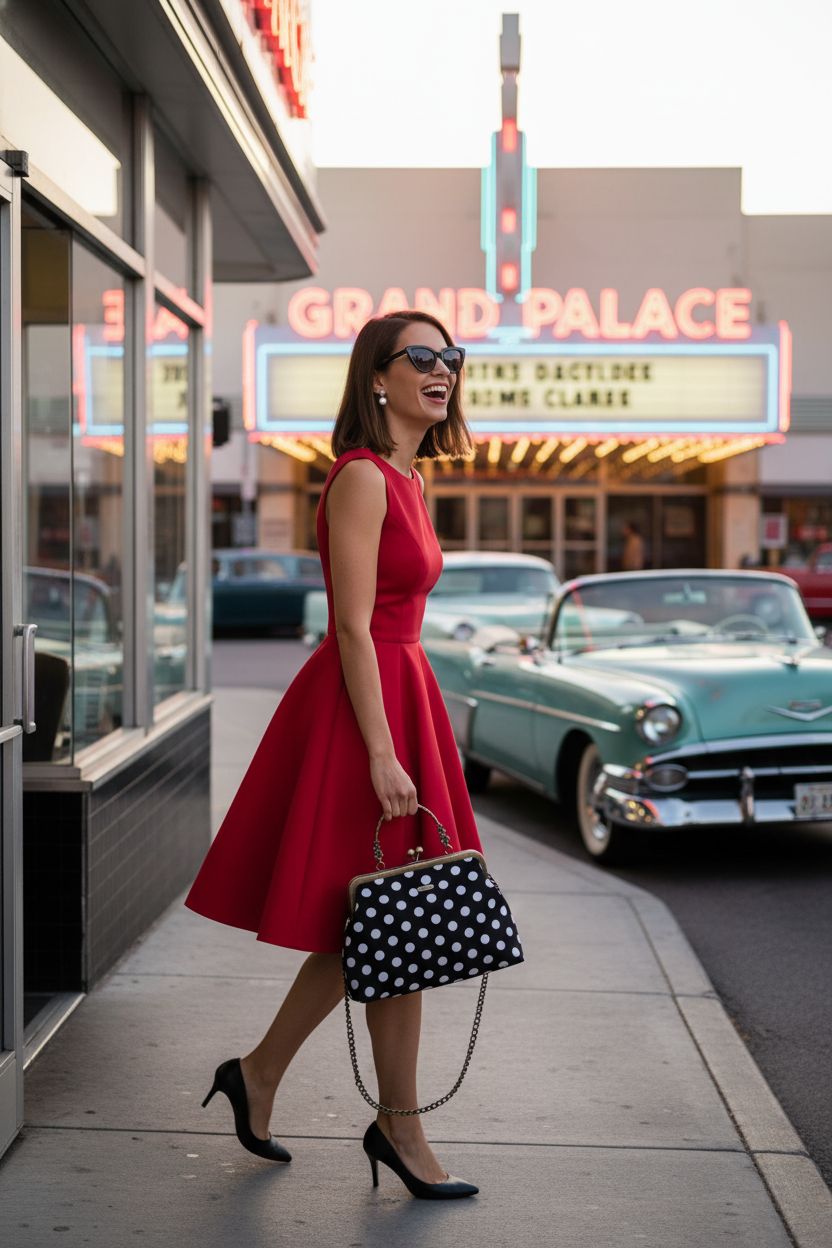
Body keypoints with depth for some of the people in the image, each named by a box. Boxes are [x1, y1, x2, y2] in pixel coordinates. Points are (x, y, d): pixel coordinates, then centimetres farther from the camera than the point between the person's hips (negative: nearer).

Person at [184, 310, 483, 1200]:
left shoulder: (404, 479, 15)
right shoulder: (361, 477, -14)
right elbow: (354, 629, -19)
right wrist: (381, 757, -22)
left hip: (401, 692, 10)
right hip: (362, 704, -10)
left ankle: (258, 1074, 28)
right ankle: (400, 1128, 14)